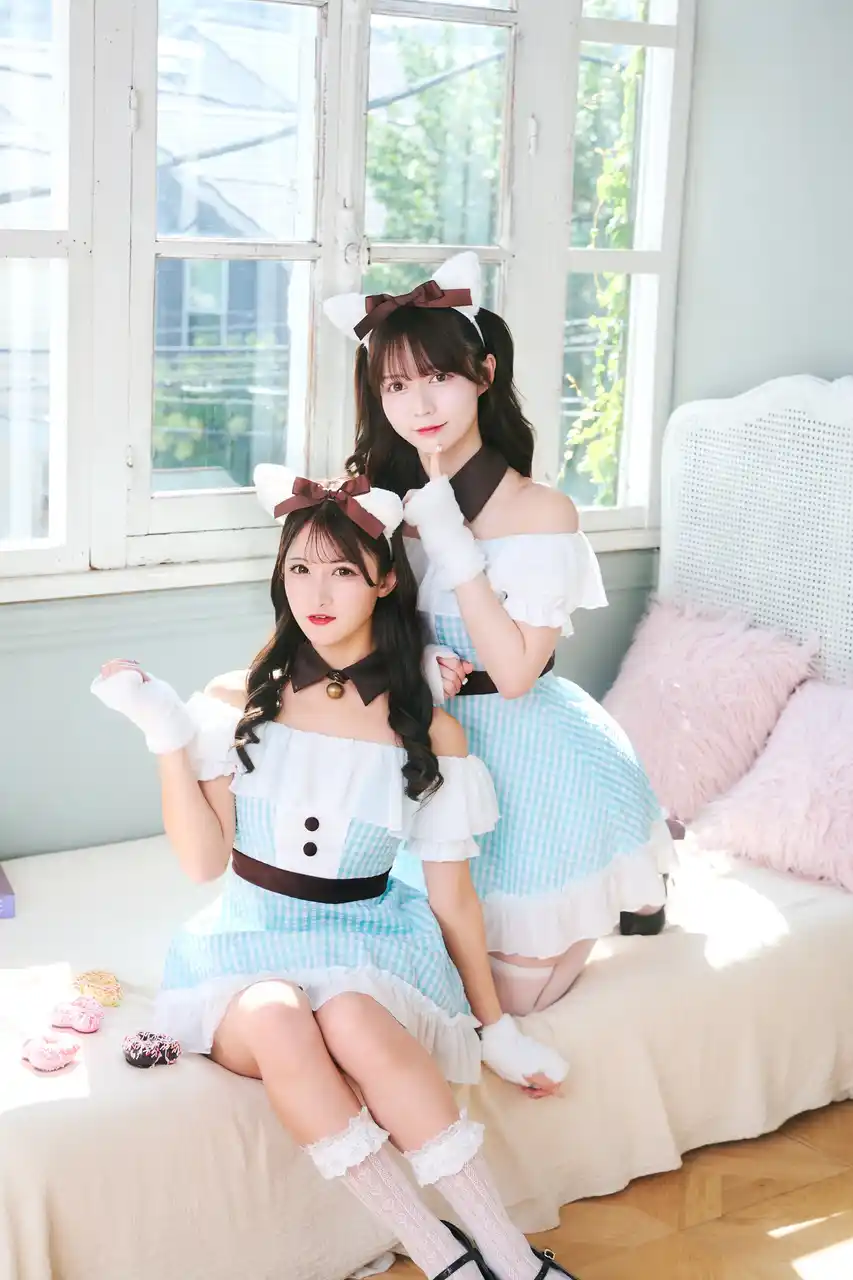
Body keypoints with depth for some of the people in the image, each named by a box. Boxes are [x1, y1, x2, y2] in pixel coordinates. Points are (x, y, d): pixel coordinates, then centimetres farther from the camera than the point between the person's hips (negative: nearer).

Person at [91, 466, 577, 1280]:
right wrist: (166, 736, -12)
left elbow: (451, 892, 6)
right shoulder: (238, 702, 2)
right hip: (252, 937, 1)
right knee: (277, 1023, -35)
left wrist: (496, 1028, 8)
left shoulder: (429, 732, 1)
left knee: (351, 1020, -36)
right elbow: (203, 860, -3)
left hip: (368, 938, -1)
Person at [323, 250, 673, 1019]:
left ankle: (631, 879, 29)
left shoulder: (542, 514, -16)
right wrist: (411, 664, -17)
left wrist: (450, 539, -24)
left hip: (527, 750, -5)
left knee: (512, 995, 1)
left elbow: (514, 673, -21)